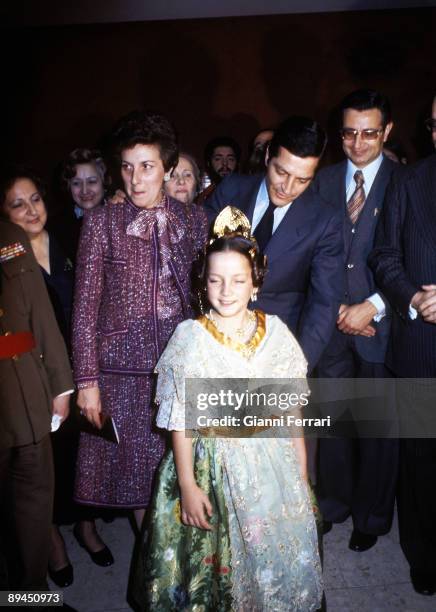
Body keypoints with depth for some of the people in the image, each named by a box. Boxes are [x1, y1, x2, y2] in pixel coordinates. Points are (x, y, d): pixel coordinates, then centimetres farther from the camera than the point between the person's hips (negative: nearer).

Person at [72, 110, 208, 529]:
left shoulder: (193, 219, 2)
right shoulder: (102, 221, -4)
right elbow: (85, 306, -4)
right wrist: (86, 380, -7)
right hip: (123, 365, -1)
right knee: (136, 466, 10)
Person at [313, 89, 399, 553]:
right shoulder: (324, 180, 8)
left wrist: (372, 307, -12)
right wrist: (336, 307, -5)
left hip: (381, 323, -2)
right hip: (334, 321, 3)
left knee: (376, 425, 8)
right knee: (331, 418, 12)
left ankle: (371, 516, 29)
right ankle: (333, 502, 33)